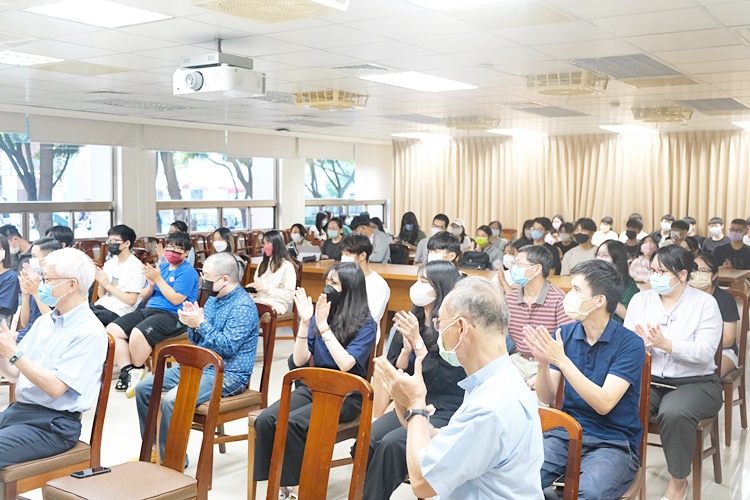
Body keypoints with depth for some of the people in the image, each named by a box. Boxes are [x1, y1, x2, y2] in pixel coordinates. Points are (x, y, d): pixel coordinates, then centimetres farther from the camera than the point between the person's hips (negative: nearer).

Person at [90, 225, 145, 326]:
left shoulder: (135, 266, -8)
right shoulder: (109, 264, 14)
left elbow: (131, 300, -13)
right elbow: (101, 295, 17)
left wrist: (108, 285, -12)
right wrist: (100, 282, -3)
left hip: (117, 311, -7)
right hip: (101, 305, 7)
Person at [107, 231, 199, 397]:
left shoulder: (187, 272, -4)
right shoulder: (161, 268, 19)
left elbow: (176, 299, -16)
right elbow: (144, 297, 21)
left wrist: (158, 279, -12)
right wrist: (151, 285, -2)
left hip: (173, 315, -8)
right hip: (149, 310, 9)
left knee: (138, 334, -34)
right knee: (112, 330, -9)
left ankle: (137, 370, -7)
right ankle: (128, 371, -12)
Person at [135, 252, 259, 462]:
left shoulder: (243, 307, -15)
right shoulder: (212, 299, 13)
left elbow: (227, 347, -23)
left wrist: (201, 324, -20)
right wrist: (192, 324, -4)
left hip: (227, 375, -10)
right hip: (197, 366, 10)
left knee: (171, 400, -29)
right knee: (143, 388, 4)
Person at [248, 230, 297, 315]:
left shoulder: (287, 266, -2)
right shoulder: (263, 264, 22)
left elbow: (289, 295, -8)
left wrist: (266, 288, -15)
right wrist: (252, 290, 2)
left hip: (277, 303, -6)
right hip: (258, 300, 6)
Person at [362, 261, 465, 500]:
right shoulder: (412, 320, 6)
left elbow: (439, 380, -17)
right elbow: (395, 373, 9)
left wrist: (417, 341, -18)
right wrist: (406, 347, -10)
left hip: (445, 413, -6)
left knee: (391, 444, -27)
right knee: (369, 440, -19)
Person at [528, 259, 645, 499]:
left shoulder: (630, 344, -10)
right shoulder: (564, 333, 4)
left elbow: (604, 404, -19)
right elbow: (547, 398, 2)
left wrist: (562, 361, -26)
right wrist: (543, 362, -18)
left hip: (613, 442, -3)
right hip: (566, 434, 3)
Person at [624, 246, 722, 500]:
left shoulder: (705, 303, -3)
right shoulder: (640, 300, 7)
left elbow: (705, 352, -14)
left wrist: (665, 343, -27)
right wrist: (642, 344, -22)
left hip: (695, 383, -2)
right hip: (647, 380, 3)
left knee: (674, 412, -34)